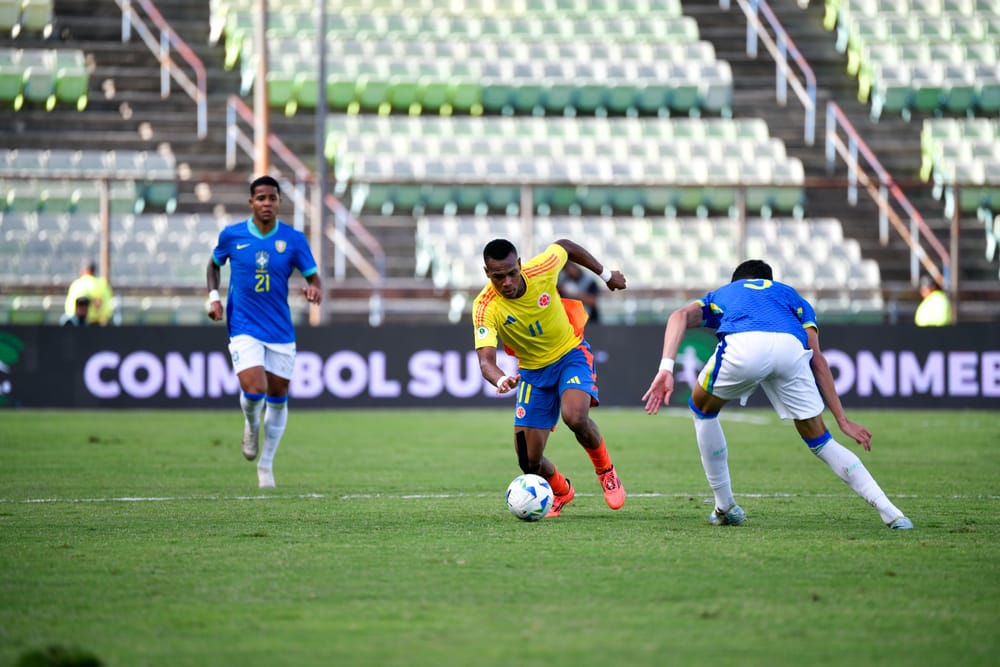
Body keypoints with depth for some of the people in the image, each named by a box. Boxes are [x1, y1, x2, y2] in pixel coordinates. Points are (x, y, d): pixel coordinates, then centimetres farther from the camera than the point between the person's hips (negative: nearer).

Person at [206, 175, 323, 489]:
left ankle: (266, 465, 26)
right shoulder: (231, 235, -3)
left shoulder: (294, 239, -4)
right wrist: (213, 297, 2)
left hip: (281, 331, 2)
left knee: (278, 398, 8)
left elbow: (313, 276, -1)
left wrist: (314, 289, -24)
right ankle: (251, 425, 16)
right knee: (254, 390, -21)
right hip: (244, 329, -2)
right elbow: (214, 264, 16)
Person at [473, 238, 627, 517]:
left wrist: (606, 275, 10)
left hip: (571, 353, -1)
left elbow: (565, 246, 0)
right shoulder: (485, 308, -26)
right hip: (533, 370, 1)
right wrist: (501, 381, -59)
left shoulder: (542, 270, -24)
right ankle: (562, 492, 33)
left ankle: (606, 471, 0)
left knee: (575, 417, -32)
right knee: (529, 461, -3)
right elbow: (485, 360, -37)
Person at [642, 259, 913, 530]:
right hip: (791, 347, 2)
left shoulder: (720, 295, 41)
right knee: (819, 440, 20)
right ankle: (890, 512, 9)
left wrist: (666, 368, 5)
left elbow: (680, 316, 17)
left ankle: (725, 507, 30)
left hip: (742, 346, -2)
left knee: (703, 408, 30)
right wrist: (842, 420, 25)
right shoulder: (791, 296, 42)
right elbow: (817, 359, 28)